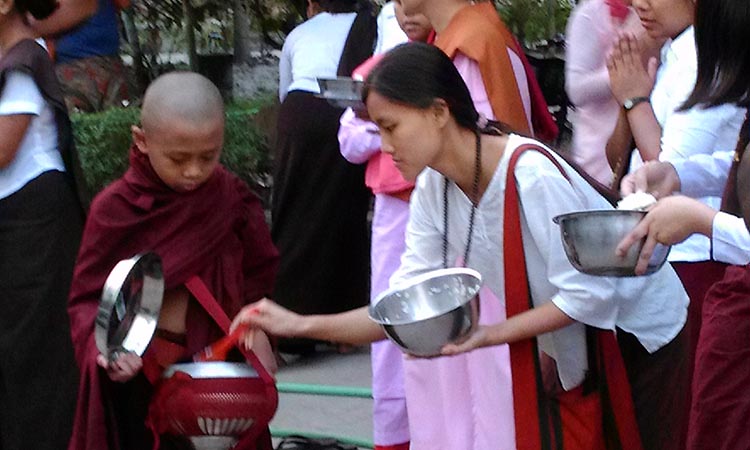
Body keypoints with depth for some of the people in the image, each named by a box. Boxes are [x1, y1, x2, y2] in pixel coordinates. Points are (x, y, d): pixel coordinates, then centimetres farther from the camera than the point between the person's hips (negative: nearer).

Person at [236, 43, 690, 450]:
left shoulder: (530, 175, -30)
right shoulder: (433, 188, -7)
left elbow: (589, 293, -27)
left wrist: (488, 334, -32)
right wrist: (302, 325, -14)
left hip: (639, 335, -6)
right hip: (566, 351, 7)